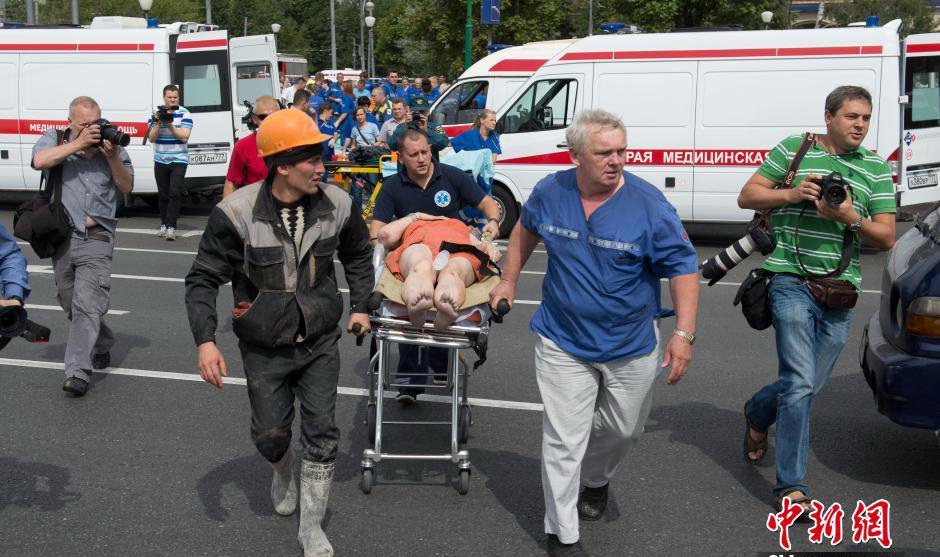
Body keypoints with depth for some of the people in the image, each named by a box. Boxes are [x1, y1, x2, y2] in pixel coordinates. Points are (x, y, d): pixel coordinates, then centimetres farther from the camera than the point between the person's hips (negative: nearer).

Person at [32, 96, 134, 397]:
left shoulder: (111, 145, 7)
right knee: (71, 304, 14)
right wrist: (79, 143, -17)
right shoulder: (55, 139, 5)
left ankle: (78, 372, -17)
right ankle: (102, 344, 38)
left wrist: (112, 157, -11)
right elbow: (39, 161, -16)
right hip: (62, 236, 3)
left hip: (96, 239, -2)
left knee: (87, 304, -15)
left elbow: (127, 187, 5)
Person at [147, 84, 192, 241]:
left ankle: (171, 227, -14)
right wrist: (158, 123, -14)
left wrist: (170, 125, -20)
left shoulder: (184, 114, -4)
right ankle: (164, 225, 20)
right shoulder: (156, 113, 5)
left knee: (174, 193, -13)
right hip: (160, 161, 3)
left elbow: (184, 137, -12)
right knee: (163, 194, 9)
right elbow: (151, 138, 1)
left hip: (179, 161, -3)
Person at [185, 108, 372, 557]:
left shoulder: (335, 204, -10)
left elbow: (357, 253, 12)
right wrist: (205, 340, -23)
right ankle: (284, 471, 50)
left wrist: (360, 306, 9)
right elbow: (203, 279, -13)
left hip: (319, 340, 2)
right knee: (270, 434, 11)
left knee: (322, 433, 0)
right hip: (264, 347, -1)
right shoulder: (237, 212, -21)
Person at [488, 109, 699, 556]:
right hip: (562, 342, 0)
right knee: (564, 441, 0)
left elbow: (683, 268, -15)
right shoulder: (549, 192, -8)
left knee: (623, 430, 20)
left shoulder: (650, 205, -18)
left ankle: (595, 481, 52)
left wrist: (684, 334, -23)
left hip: (631, 347, 0)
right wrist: (509, 280, 15)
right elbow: (525, 232, 14)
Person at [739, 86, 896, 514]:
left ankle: (757, 414, 44)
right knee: (801, 383, -12)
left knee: (809, 384, 12)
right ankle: (791, 485, -6)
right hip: (792, 281, -4)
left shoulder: (876, 169, 10)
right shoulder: (794, 149, 4)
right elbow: (747, 196, 5)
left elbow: (886, 238, 6)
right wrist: (791, 194, -12)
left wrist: (851, 218, -13)